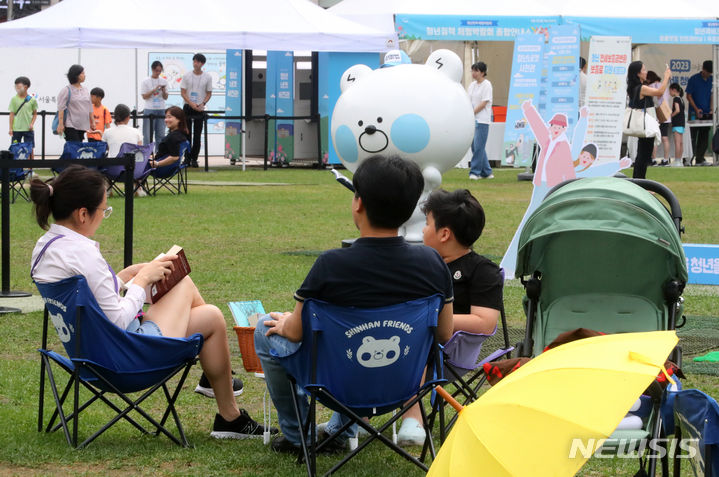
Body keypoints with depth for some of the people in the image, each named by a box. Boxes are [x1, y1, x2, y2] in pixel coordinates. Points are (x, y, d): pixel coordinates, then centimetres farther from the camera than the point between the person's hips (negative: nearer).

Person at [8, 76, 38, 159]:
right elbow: (12, 115, 2)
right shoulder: (14, 99, 0)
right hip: (16, 129, 0)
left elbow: (35, 114, 9)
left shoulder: (32, 100, 0)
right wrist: (10, 128, -3)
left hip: (28, 129, 0)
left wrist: (32, 124, -6)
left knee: (30, 149, 3)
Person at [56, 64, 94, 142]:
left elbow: (90, 109, 21)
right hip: (70, 126, -6)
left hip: (82, 126, 6)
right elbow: (61, 109, -8)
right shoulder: (66, 91, -4)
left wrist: (92, 122, 17)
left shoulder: (86, 91, 16)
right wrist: (60, 124, -15)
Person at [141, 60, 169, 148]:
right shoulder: (146, 81, -1)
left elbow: (165, 97, 10)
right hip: (149, 110, -3)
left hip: (161, 110, 3)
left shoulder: (163, 81, 8)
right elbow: (144, 96, -6)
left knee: (160, 134, 3)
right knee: (148, 135, -4)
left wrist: (163, 91, -11)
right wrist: (154, 90, -16)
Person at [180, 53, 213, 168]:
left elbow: (209, 93, 6)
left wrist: (203, 103, -12)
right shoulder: (187, 76, 0)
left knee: (197, 135, 0)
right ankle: (187, 157, 9)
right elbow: (183, 92, -2)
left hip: (200, 109, 0)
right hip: (187, 107, 0)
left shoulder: (207, 77, 1)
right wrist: (191, 104, -15)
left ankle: (194, 158, 6)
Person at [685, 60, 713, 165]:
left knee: (704, 137, 5)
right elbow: (689, 96, -4)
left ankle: (700, 159, 11)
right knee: (693, 136, -5)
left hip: (706, 113, 5)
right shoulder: (694, 79, -6)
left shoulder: (711, 80, 7)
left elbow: (712, 95, 11)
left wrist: (711, 108, -3)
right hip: (695, 113, -4)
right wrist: (696, 109, -14)